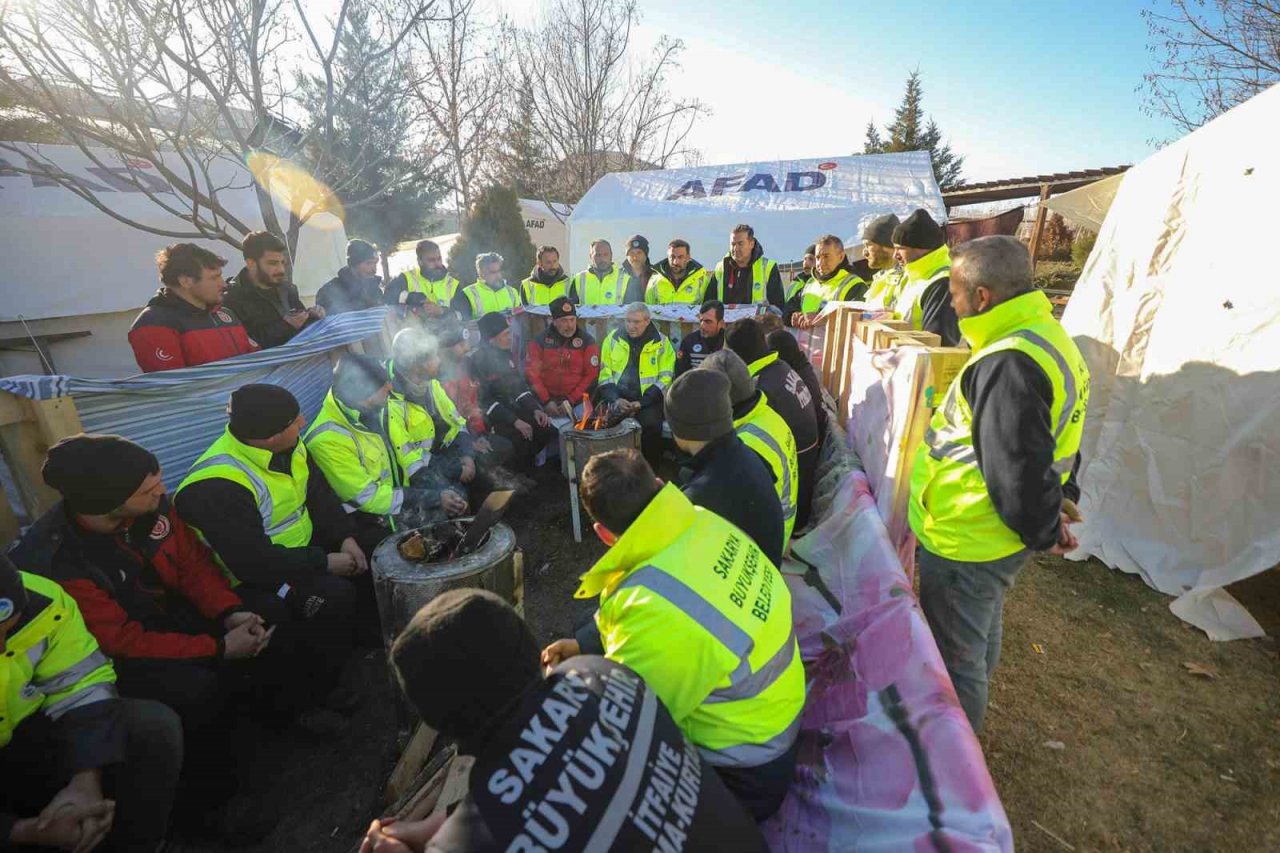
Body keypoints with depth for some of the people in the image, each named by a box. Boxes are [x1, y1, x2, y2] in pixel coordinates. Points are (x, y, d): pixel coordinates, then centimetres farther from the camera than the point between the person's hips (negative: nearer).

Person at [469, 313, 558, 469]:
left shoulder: (508, 355, 7)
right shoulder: (478, 361, -14)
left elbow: (520, 386, 12)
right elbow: (484, 400, -18)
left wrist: (535, 409, -5)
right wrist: (514, 421, -24)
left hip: (513, 407, 7)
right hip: (492, 415, -7)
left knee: (549, 431, -12)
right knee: (523, 437, -30)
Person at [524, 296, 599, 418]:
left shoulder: (587, 341, 0)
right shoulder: (539, 341, 3)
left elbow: (592, 375, -3)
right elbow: (532, 372, -1)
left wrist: (571, 401, -11)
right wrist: (546, 401, -11)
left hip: (577, 400, -1)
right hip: (546, 398, 1)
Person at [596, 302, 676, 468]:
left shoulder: (661, 342, 1)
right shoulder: (612, 338, 7)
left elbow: (665, 378, -2)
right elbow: (605, 375, 7)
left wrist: (641, 403, -11)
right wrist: (616, 400, -9)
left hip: (647, 399, -1)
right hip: (616, 396, 2)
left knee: (652, 425, -20)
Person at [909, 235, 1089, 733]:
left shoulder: (1008, 363, -29)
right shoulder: (1048, 337, 6)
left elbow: (1016, 465, -27)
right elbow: (1051, 436, 15)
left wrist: (1044, 529, -12)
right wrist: (1057, 499, 16)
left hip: (966, 542, -11)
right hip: (998, 536, 11)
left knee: (955, 654, 9)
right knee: (981, 632, 30)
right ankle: (965, 722, 54)